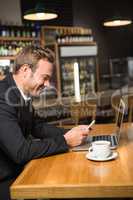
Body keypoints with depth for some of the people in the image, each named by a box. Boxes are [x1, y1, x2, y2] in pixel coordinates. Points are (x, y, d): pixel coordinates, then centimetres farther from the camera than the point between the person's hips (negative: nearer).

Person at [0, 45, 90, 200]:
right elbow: (20, 151, -29)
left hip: (18, 170, 8)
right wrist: (65, 141, -19)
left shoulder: (22, 94, 1)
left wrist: (69, 133, -2)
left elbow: (38, 126, 12)